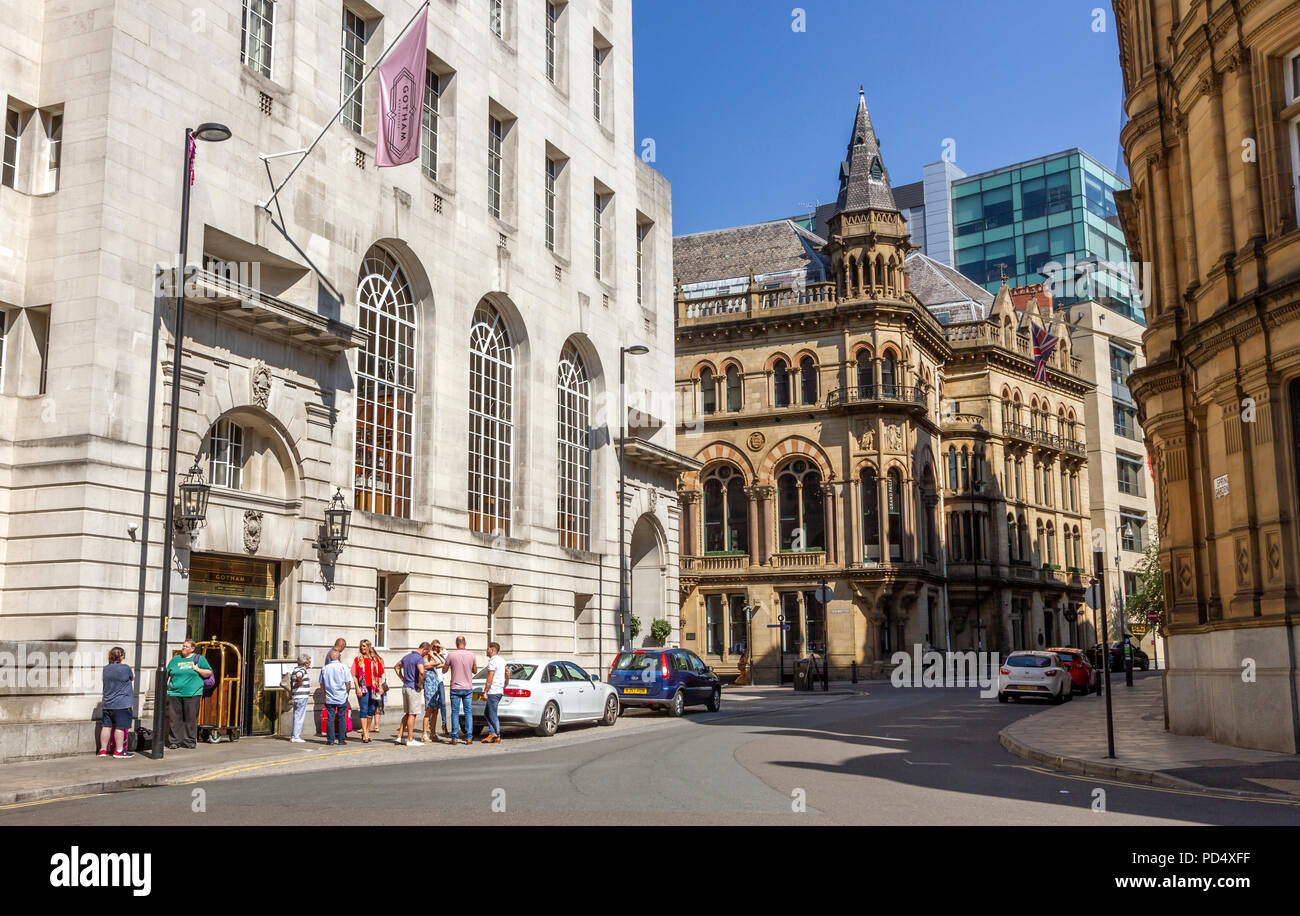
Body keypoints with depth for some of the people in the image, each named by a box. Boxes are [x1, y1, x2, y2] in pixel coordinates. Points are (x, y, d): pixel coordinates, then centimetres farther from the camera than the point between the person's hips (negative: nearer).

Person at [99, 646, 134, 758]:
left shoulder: (105, 669, 5)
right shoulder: (125, 668, -12)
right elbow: (132, 678, 5)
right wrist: (133, 672, 27)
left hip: (107, 704, 6)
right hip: (121, 704, -6)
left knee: (106, 726, 10)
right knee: (120, 727, -1)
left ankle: (103, 750, 16)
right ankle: (119, 751, 3)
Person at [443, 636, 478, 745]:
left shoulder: (451, 655, -8)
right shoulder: (471, 655, -1)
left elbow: (444, 670, 3)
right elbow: (475, 671, 10)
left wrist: (448, 664, 22)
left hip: (455, 688, -1)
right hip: (468, 688, 1)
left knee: (455, 713, 5)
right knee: (468, 713, 6)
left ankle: (455, 738, 4)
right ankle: (468, 738, 3)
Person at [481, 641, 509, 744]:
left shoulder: (492, 661, -14)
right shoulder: (502, 660, 14)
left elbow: (490, 679, -18)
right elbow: (507, 673, 24)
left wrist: (485, 692, -16)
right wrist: (505, 685, 33)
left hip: (493, 692, -10)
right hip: (500, 691, 10)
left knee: (492, 715, -4)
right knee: (488, 713, 13)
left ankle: (497, 737, -3)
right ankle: (492, 733, 8)